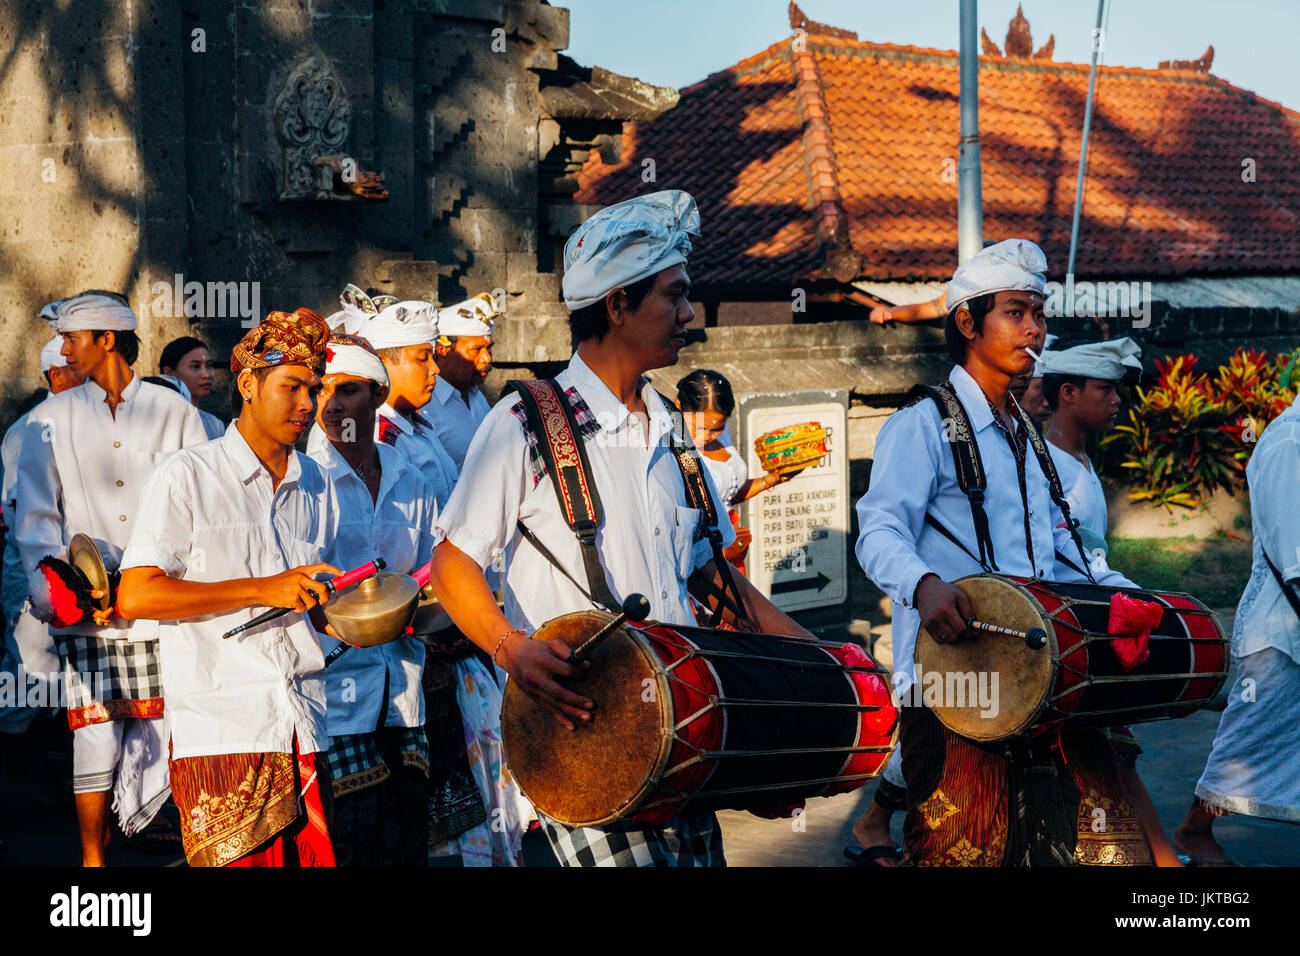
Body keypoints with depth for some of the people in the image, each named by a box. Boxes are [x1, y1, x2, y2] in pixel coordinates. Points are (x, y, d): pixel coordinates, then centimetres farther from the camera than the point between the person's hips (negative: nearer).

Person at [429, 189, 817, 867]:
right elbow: (453, 564, -5)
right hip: (573, 732, -6)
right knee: (623, 856, -20)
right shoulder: (524, 427, -6)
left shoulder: (671, 435, 15)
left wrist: (811, 652, 13)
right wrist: (513, 649, -22)